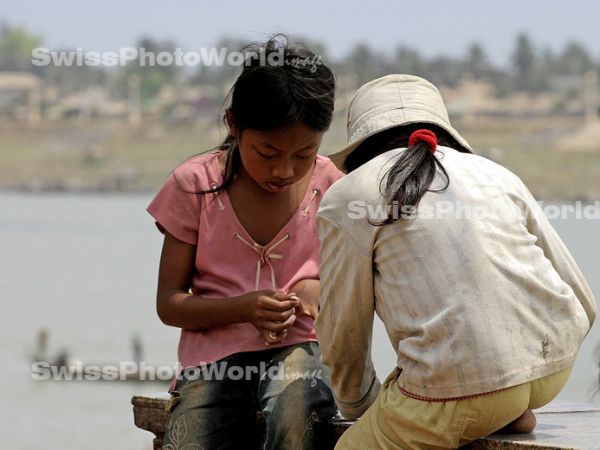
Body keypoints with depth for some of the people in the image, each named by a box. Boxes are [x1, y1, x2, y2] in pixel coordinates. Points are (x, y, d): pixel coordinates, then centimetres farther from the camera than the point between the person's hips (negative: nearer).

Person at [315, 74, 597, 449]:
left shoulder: (347, 198, 4)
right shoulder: (497, 174, 17)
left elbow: (344, 341, 10)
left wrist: (363, 412, 30)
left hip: (460, 401, -6)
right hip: (557, 369, 6)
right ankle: (511, 412, 21)